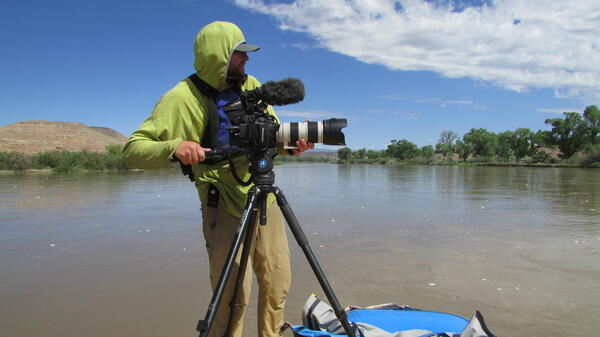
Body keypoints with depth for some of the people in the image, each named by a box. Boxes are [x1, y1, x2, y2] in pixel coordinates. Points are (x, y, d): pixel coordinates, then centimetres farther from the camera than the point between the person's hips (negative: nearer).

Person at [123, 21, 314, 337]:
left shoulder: (250, 85, 3)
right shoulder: (182, 97, -13)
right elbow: (132, 149, -15)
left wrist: (291, 143, -13)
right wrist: (174, 147, -35)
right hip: (226, 209, -6)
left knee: (277, 284, 14)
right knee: (233, 297, -3)